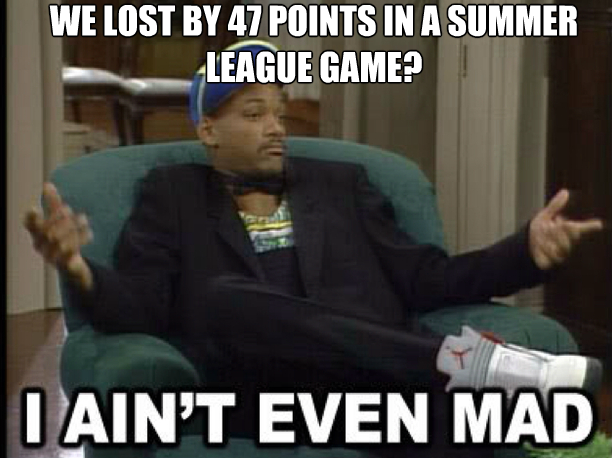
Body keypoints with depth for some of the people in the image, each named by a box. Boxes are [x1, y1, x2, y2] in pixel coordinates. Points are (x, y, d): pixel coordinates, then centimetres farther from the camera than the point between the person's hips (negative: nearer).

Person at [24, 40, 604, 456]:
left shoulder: (340, 183, 26)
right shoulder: (173, 195, 19)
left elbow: (424, 281, 19)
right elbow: (137, 308, 5)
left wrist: (527, 251, 2)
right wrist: (79, 269, -19)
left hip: (373, 383, 1)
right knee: (225, 298, -36)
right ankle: (456, 359, -37)